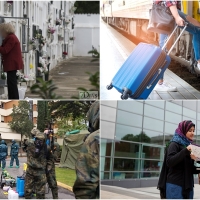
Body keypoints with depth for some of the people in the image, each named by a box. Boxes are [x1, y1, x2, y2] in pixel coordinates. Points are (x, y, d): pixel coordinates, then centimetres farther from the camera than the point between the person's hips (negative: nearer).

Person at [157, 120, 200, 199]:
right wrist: (186, 150, -22)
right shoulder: (174, 144, -2)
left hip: (188, 186, 7)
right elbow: (169, 162, -18)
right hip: (175, 186, -7)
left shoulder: (189, 145, 18)